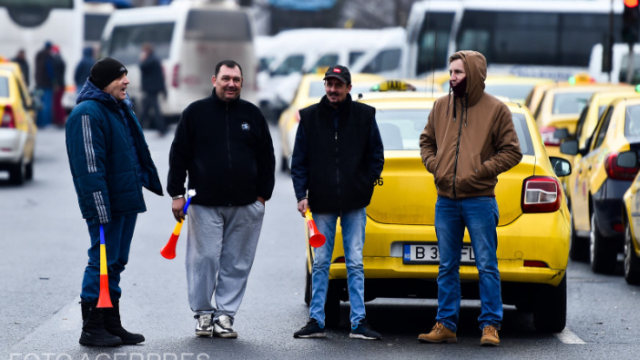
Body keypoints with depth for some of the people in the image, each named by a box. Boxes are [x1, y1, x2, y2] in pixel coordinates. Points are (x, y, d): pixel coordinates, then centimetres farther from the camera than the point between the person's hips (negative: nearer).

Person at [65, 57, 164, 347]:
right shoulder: (87, 114, -16)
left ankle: (111, 324, 20)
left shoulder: (121, 110, 16)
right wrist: (99, 208, -25)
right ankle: (91, 328, 0)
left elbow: (137, 152, 27)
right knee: (102, 262, -6)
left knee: (116, 263, 13)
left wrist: (151, 180, 24)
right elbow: (89, 165, -21)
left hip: (127, 200, 10)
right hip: (106, 203, -10)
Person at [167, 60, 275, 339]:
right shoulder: (196, 113, 5)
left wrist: (263, 194, 9)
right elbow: (178, 155, 6)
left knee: (237, 263, 2)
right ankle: (203, 312, 10)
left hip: (245, 206, 2)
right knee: (204, 259, -4)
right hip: (205, 204, -2)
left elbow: (267, 158, 16)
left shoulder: (252, 115, 11)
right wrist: (177, 193, 0)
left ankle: (225, 314, 10)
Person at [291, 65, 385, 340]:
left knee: (355, 264, 0)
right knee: (320, 263, 4)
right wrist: (301, 194, -4)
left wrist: (366, 185, -2)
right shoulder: (310, 117, 5)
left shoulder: (364, 116, 3)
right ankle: (316, 321, 8)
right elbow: (299, 160, 5)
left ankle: (359, 323, 2)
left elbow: (376, 155, 8)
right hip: (322, 203, 1)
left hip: (355, 204, -1)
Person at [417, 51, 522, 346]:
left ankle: (490, 326, 2)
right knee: (447, 267, 8)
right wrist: (434, 166, 2)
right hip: (446, 201, 4)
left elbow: (511, 152, -3)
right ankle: (445, 325, 13)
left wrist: (480, 171, -12)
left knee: (487, 266, -2)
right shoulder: (441, 107, 10)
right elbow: (426, 141, 21)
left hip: (480, 201, -4)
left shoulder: (495, 109, -3)